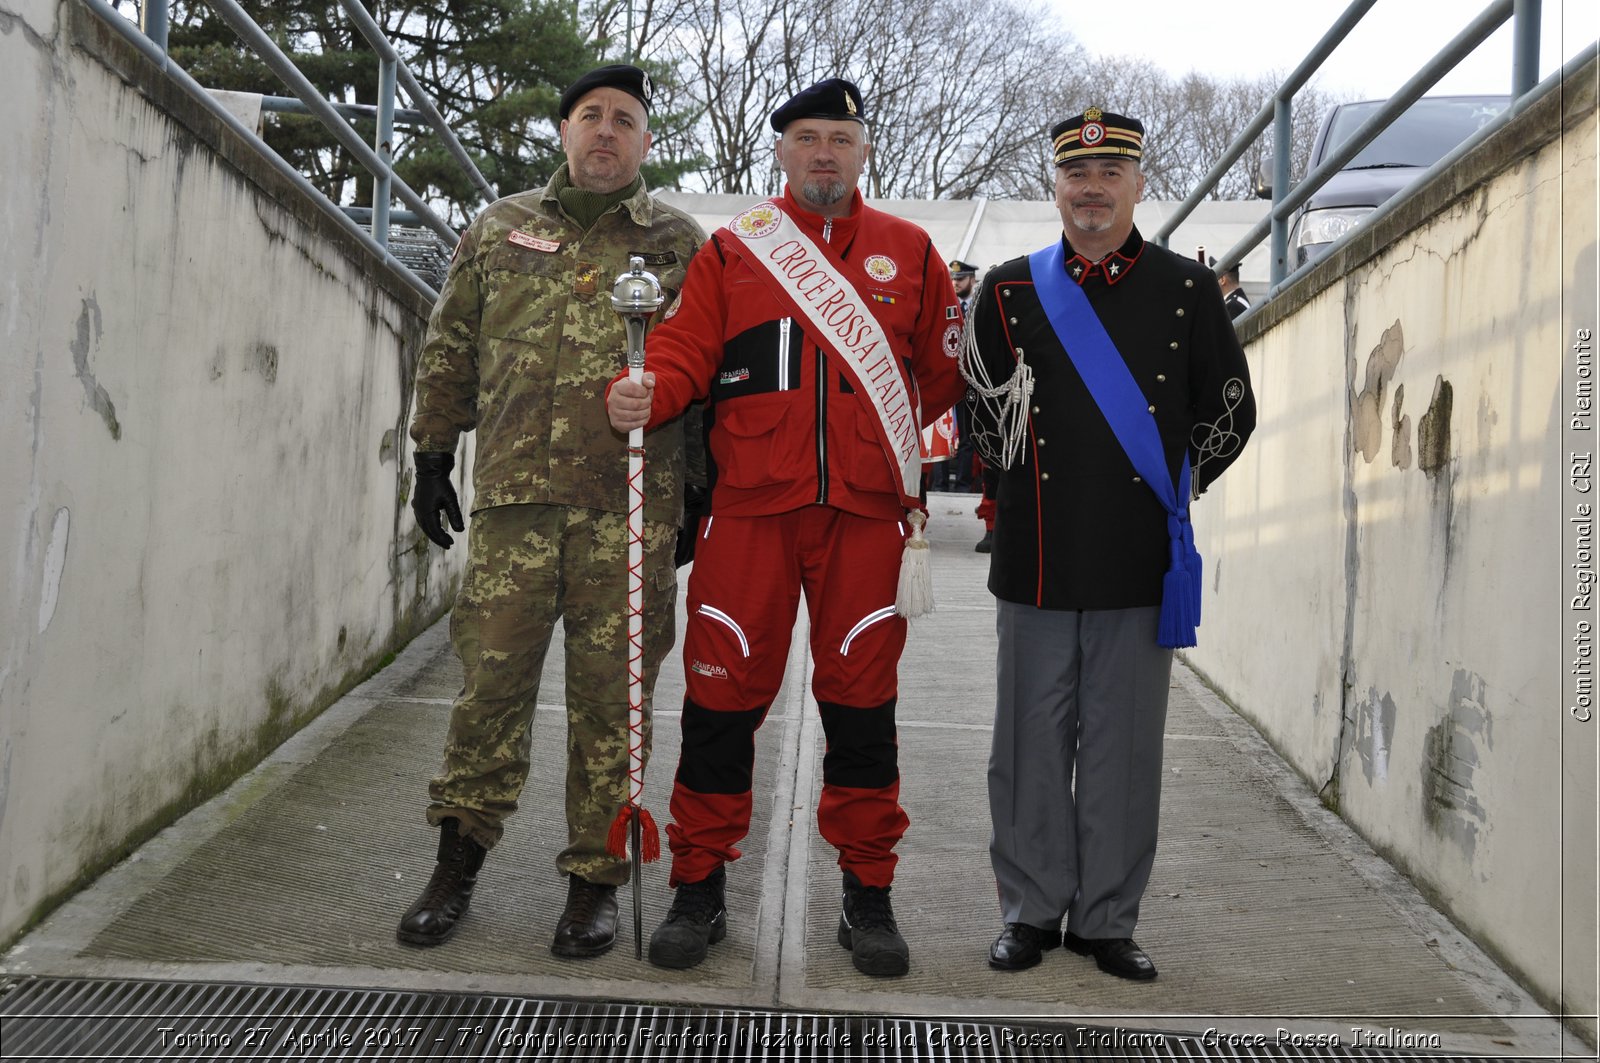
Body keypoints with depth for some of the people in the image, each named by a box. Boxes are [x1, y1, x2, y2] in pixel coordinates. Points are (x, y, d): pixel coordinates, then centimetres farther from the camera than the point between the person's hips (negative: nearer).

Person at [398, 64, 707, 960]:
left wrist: (702, 487, 4)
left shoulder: (680, 242, 10)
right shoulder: (499, 230, 15)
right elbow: (450, 349, 18)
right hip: (514, 493, 2)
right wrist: (435, 452, 13)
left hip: (630, 507, -1)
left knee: (609, 694, 1)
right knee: (492, 677, 1)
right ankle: (458, 867, 16)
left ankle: (596, 880, 13)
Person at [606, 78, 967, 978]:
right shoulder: (733, 249, 11)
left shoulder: (908, 252, 13)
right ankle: (700, 889, 12)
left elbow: (943, 371, 17)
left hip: (865, 510, 1)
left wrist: (876, 435, 12)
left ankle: (868, 897, 16)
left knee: (861, 698, 4)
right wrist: (646, 391, -18)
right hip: (751, 504, 0)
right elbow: (685, 350, 1)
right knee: (723, 692, -1)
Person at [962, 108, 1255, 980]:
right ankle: (1032, 910, 20)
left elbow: (1228, 418, 12)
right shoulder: (1009, 291, 6)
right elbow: (985, 416, 14)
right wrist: (1039, 488, 9)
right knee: (1032, 743, 6)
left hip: (1141, 567, 0)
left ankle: (1108, 920, 18)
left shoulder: (1188, 291, 5)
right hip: (1037, 562, 1)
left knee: (1123, 749, 5)